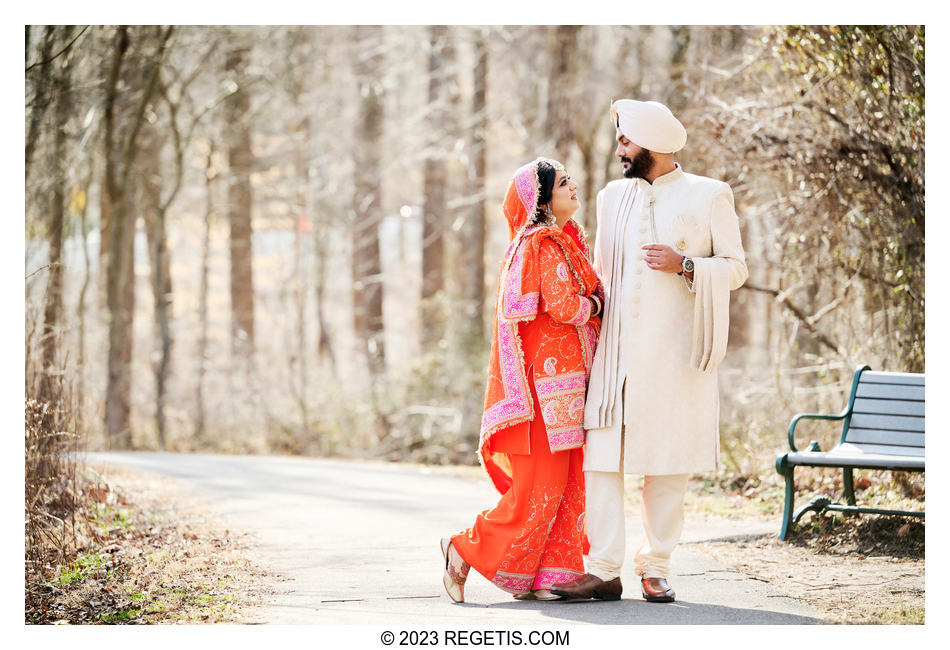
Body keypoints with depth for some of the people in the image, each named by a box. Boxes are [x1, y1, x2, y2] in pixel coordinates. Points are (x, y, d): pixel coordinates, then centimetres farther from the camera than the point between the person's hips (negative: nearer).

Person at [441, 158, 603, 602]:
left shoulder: (564, 242, 19)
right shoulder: (546, 245, -12)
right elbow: (563, 306, -20)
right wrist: (596, 304, -2)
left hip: (566, 375, 10)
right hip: (549, 374, -10)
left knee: (565, 482, 7)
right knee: (541, 482, -8)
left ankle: (547, 577, 8)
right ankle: (469, 551, 2)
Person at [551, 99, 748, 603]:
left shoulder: (708, 196, 3)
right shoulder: (612, 196, 15)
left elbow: (736, 268, 1)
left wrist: (684, 264, -13)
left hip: (674, 351, -3)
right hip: (616, 349, 3)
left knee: (667, 464, 0)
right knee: (601, 457, -6)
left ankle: (655, 567, 10)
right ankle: (603, 570, -4)